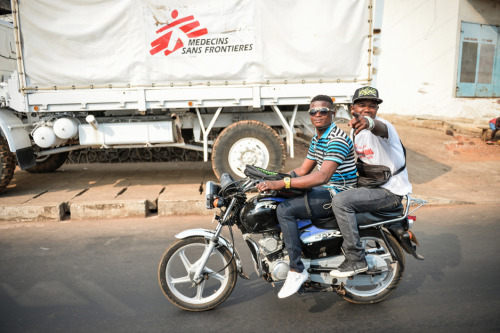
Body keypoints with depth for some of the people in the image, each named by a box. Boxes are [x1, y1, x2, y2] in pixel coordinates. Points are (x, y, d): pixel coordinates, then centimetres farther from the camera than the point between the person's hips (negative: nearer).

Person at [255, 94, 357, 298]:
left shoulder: (337, 139, -19)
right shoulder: (316, 139, 14)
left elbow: (322, 176, -31)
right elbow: (303, 171, 16)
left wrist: (281, 183, -36)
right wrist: (271, 180, 3)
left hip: (337, 194, -10)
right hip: (324, 191, 10)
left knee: (285, 210, -23)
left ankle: (297, 270, -15)